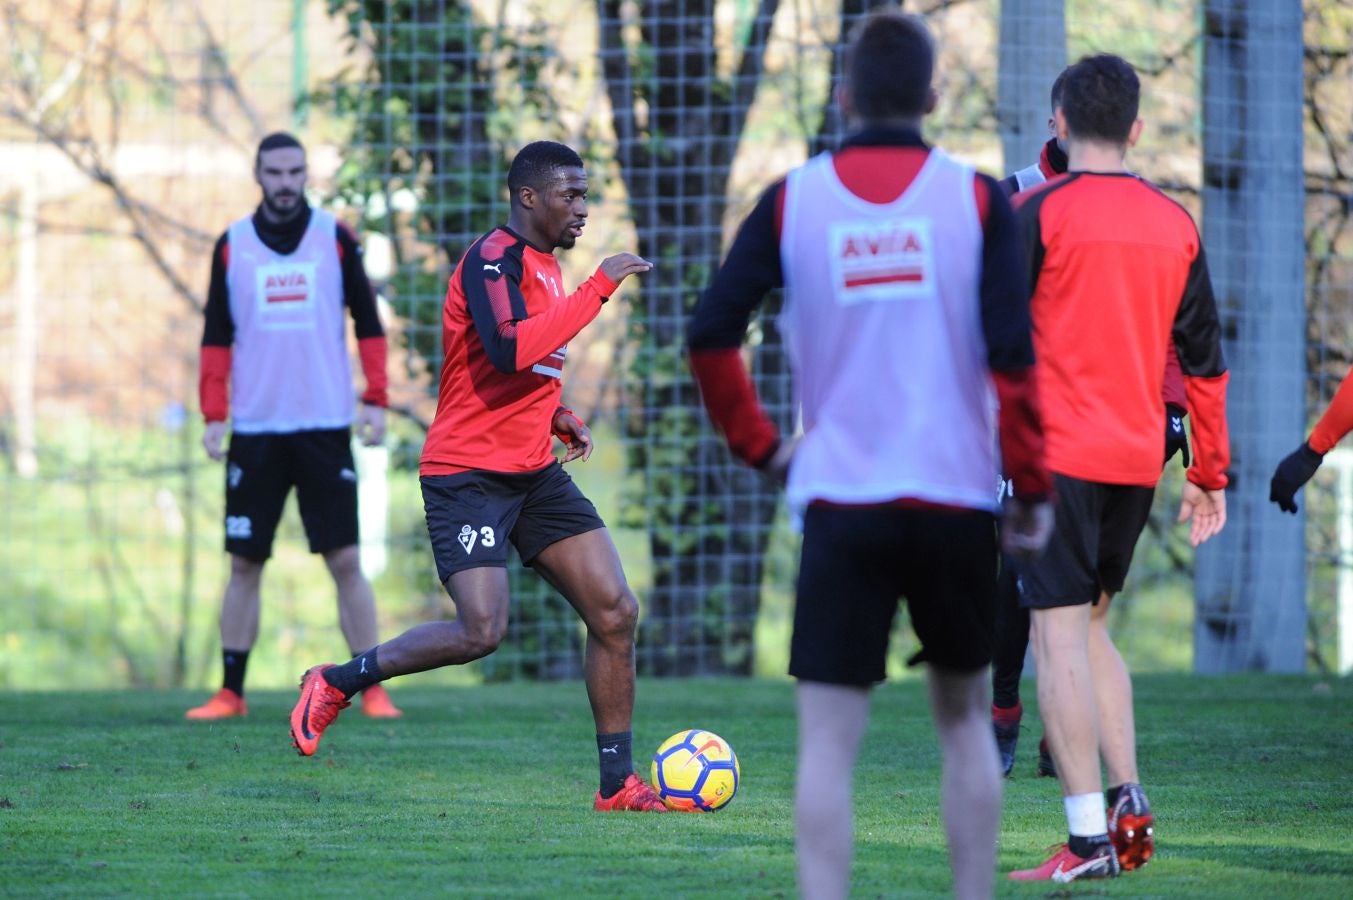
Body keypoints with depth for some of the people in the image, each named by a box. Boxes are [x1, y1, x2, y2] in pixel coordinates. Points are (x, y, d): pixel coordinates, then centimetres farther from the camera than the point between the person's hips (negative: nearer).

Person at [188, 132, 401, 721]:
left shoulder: (335, 238, 4)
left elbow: (368, 323, 6)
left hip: (325, 428, -1)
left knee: (345, 561, -5)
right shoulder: (232, 245, 6)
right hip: (254, 430, 1)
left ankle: (372, 690, -1)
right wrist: (214, 416, -2)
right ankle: (231, 692, 9)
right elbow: (216, 337, 8)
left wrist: (375, 401, -4)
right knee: (244, 563, 3)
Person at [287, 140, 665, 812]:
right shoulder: (493, 259, -13)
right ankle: (336, 683, 2)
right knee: (482, 631, -20)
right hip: (467, 473, -9)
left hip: (534, 472, 9)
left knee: (616, 612, -2)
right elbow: (511, 351, -31)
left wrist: (559, 418, 10)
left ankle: (617, 784, 5)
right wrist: (598, 288, -25)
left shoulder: (543, 267, 16)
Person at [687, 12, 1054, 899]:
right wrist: (1033, 487, 0)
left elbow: (710, 333, -5)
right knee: (965, 718, 18)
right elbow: (1012, 356, -8)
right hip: (956, 495, 1)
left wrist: (760, 444, 7)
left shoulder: (793, 199, 2)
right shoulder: (976, 197, -1)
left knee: (828, 741, -2)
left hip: (839, 500, 0)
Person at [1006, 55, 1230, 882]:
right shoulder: (1175, 225, 9)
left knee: (1061, 636, -5)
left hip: (1055, 451, -5)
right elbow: (1205, 357, 13)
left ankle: (1089, 839, -11)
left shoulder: (1038, 214, -6)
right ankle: (1129, 800, 7)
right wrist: (1210, 473, 19)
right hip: (1138, 459, 5)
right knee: (1091, 626, 20)